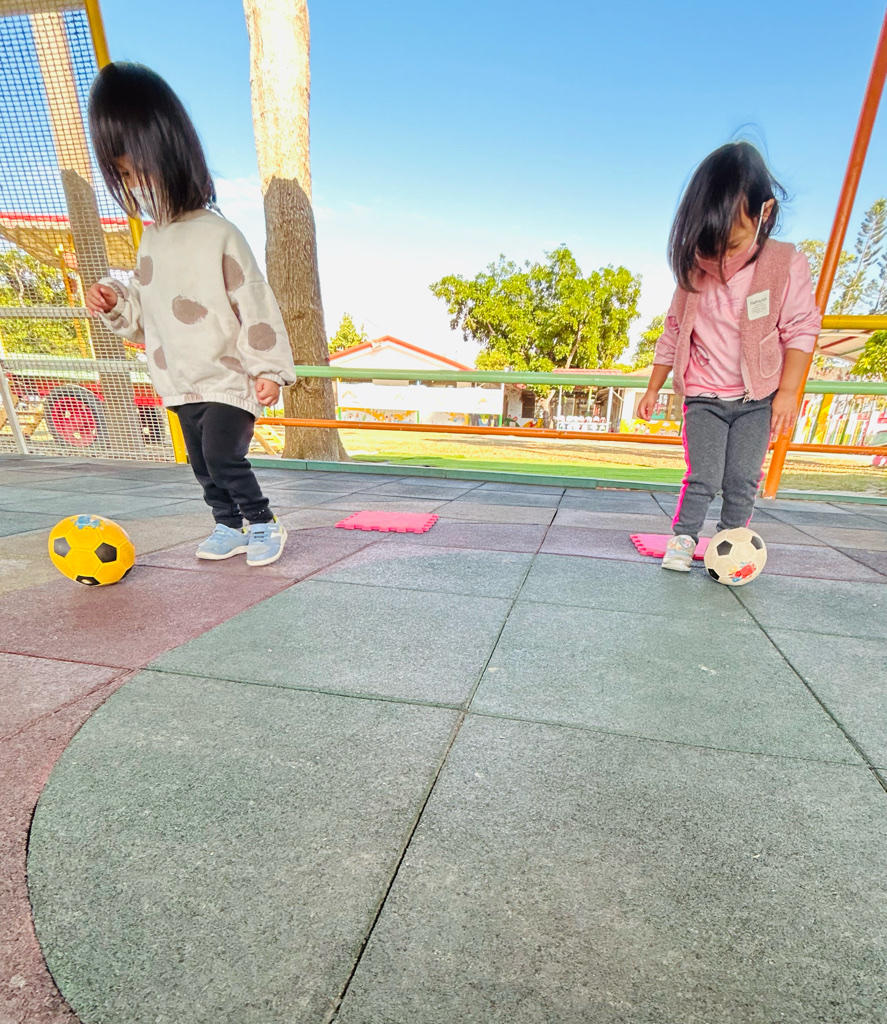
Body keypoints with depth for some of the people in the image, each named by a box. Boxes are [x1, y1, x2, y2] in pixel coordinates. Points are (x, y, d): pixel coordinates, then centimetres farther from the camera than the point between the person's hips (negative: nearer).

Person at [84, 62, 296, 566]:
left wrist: (268, 368, -16)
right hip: (183, 384, 8)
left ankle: (264, 524, 7)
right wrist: (115, 303, -1)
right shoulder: (151, 241, 12)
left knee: (222, 455, -14)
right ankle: (229, 527, 28)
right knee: (203, 462, 12)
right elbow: (145, 311, 19)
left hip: (230, 378, -7)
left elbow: (255, 303, -13)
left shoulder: (218, 234, -9)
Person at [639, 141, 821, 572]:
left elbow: (801, 330, -3)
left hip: (758, 398, 0)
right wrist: (653, 389, 9)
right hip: (704, 397, 1)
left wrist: (788, 391, -11)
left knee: (742, 479, 0)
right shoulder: (694, 274, -2)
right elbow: (673, 333, 8)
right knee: (703, 477, -6)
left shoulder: (787, 265, -7)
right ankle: (683, 538, 8)